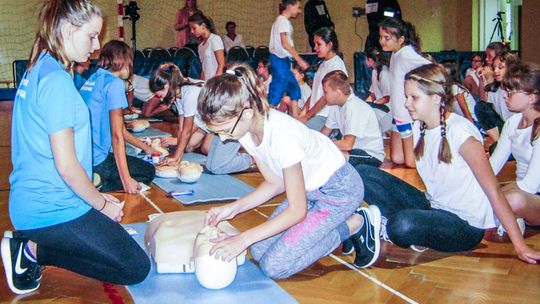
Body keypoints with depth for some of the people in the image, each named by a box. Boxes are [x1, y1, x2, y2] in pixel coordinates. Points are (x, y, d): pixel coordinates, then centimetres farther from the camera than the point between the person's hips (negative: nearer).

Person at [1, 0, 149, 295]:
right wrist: (101, 203, -5)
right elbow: (66, 165, -21)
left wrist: (96, 196, 14)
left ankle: (28, 244, 11)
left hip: (31, 202, 10)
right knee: (137, 268, -2)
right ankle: (34, 250, -2)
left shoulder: (35, 72, 10)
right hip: (53, 210, -10)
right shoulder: (57, 80, -19)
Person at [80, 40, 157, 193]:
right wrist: (126, 179, -16)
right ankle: (97, 189, -7)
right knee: (148, 171, 9)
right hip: (95, 161, -9)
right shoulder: (114, 83, -11)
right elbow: (117, 134, -16)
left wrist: (146, 147, 30)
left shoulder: (92, 79, 15)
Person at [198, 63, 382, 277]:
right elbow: (275, 183, 2)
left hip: (338, 189, -8)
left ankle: (358, 224, 0)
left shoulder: (281, 133, -34)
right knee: (259, 251, 3)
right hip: (308, 188, 8)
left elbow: (297, 210, -26)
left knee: (274, 265, -11)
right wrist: (234, 208, -10)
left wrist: (244, 239, -28)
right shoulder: (245, 127, -10)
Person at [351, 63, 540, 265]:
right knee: (363, 174, -8)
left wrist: (520, 246, -20)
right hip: (433, 207, 7)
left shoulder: (459, 131, -20)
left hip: (467, 225, -7)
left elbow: (493, 190, -20)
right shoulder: (419, 128, 4)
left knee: (402, 225, -37)